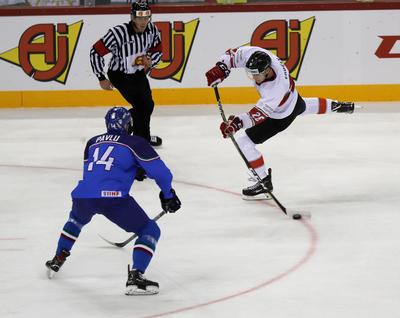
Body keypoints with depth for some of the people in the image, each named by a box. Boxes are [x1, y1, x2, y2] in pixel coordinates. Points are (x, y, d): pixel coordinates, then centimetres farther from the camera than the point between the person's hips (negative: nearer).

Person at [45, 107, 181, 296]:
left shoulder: (92, 143, 25)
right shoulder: (135, 143, 10)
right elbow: (160, 171, 4)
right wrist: (167, 195, 21)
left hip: (82, 196, 6)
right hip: (112, 196, -5)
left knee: (76, 219, 41)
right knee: (150, 231, 7)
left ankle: (57, 260, 43)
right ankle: (135, 277, -11)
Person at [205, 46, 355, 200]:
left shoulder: (276, 88, -46)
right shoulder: (255, 55, -31)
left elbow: (260, 113, -47)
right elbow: (233, 54, -18)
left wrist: (238, 122, -59)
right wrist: (220, 69, -32)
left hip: (281, 116, -8)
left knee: (243, 141, -9)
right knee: (305, 106, 41)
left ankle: (265, 183, 4)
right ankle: (335, 106, 66)